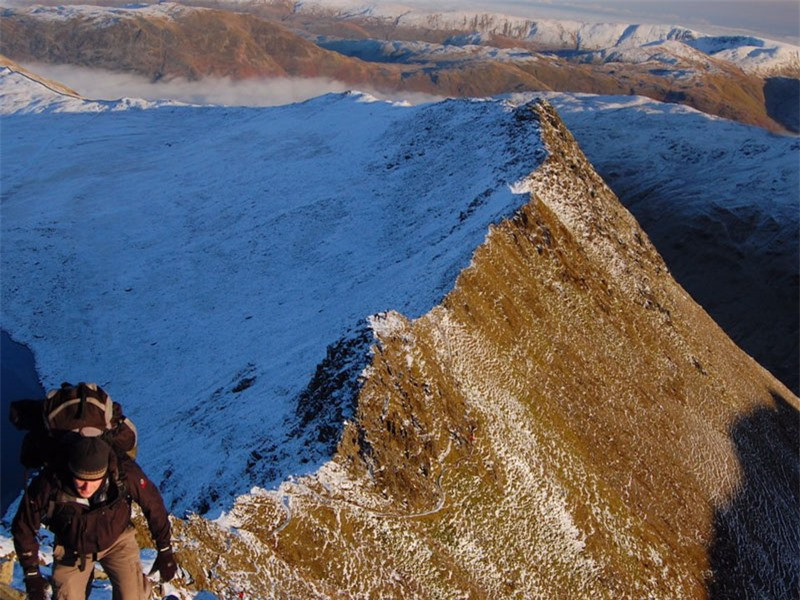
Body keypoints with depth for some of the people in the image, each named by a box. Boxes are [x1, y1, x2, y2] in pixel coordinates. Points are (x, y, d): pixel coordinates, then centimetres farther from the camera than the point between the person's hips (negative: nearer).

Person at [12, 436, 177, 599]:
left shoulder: (125, 474, -33)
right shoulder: (49, 485, -33)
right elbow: (23, 528, -13)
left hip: (117, 539, -1)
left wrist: (165, 551, -7)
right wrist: (31, 574, -6)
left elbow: (153, 505, -15)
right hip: (72, 548, 1)